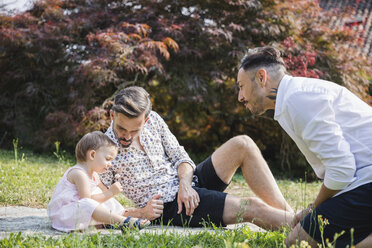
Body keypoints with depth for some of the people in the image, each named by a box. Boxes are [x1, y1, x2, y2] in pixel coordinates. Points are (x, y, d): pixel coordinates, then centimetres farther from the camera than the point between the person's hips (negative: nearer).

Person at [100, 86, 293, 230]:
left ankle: (287, 213, -12)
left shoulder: (152, 119, 3)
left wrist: (185, 184, -12)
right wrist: (140, 213, -20)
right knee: (251, 208, -22)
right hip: (169, 206, -7)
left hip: (188, 182, 7)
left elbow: (179, 156, 9)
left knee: (242, 145, -12)